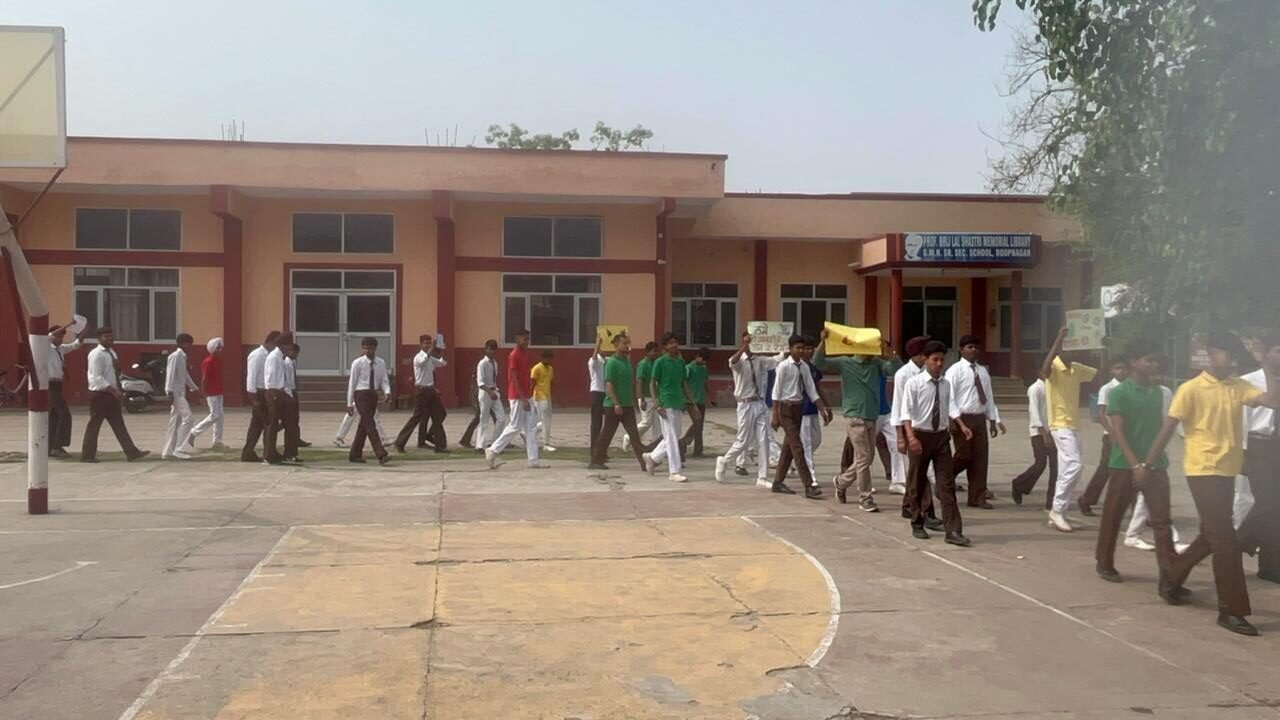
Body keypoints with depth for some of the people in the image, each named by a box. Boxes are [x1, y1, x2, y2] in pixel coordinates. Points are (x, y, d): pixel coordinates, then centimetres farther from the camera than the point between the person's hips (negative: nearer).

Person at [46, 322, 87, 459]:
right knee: (64, 414, -12)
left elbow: (75, 345, 20)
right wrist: (68, 325, -31)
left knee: (54, 416, 11)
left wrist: (84, 332, 3)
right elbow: (50, 336, -27)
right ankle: (57, 447, -11)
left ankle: (51, 448, 17)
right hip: (51, 385, -9)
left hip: (57, 385, 9)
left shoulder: (61, 348, 13)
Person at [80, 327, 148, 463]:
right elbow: (96, 378, -21)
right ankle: (87, 455, 12)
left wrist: (117, 391, 9)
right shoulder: (96, 354, -14)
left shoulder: (111, 352, 13)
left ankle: (132, 453, 5)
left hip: (110, 394, 8)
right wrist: (113, 390, -24)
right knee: (94, 425, 2)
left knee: (118, 424, 6)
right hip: (99, 394, -8)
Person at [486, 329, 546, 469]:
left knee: (531, 428, 6)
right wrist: (523, 399, -21)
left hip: (524, 397, 9)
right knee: (515, 427, -5)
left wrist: (526, 398, 16)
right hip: (517, 397, -9)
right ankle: (492, 451, 5)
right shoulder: (514, 356, -14)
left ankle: (533, 460, 7)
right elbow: (514, 379, -18)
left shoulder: (524, 354, 13)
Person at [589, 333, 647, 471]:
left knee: (634, 434, 1)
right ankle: (596, 461, 12)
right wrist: (616, 404, -23)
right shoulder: (611, 362, -11)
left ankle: (644, 462, -3)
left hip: (627, 405, 7)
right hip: (613, 406, -7)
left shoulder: (627, 361, 13)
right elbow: (609, 384, -18)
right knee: (606, 434, 1)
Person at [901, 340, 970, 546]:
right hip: (920, 436, -3)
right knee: (917, 483, 10)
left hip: (941, 436, 3)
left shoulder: (946, 384, 4)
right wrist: (911, 437, -25)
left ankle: (953, 531, -2)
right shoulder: (914, 383, -10)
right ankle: (917, 524, 26)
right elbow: (906, 412, -15)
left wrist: (962, 425, 8)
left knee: (947, 484, -1)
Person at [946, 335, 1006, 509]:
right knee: (964, 456, -6)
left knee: (981, 457, 4)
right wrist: (958, 419, -20)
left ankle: (977, 497, 11)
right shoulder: (955, 370, -7)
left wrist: (993, 419, 10)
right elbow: (949, 398, -12)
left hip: (979, 418, 6)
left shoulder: (983, 372, 13)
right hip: (962, 418, -6)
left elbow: (989, 397, 16)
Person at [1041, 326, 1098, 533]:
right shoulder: (1054, 366, -12)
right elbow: (1044, 370, -36)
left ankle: (1059, 514, 14)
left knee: (1067, 471, 9)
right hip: (1061, 426, -8)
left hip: (1074, 426, 8)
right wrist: (1059, 338, -34)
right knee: (1073, 467, -17)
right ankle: (1057, 510, -9)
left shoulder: (1077, 369, 12)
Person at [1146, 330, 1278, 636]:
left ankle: (1172, 576, 37)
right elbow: (1168, 429, -8)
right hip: (1203, 471, -7)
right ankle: (1232, 610, -1)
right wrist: (1147, 464, -6)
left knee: (1210, 537, 17)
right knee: (1225, 541, -8)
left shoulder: (1239, 387, 8)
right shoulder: (1191, 389, -8)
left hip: (1228, 472, 7)